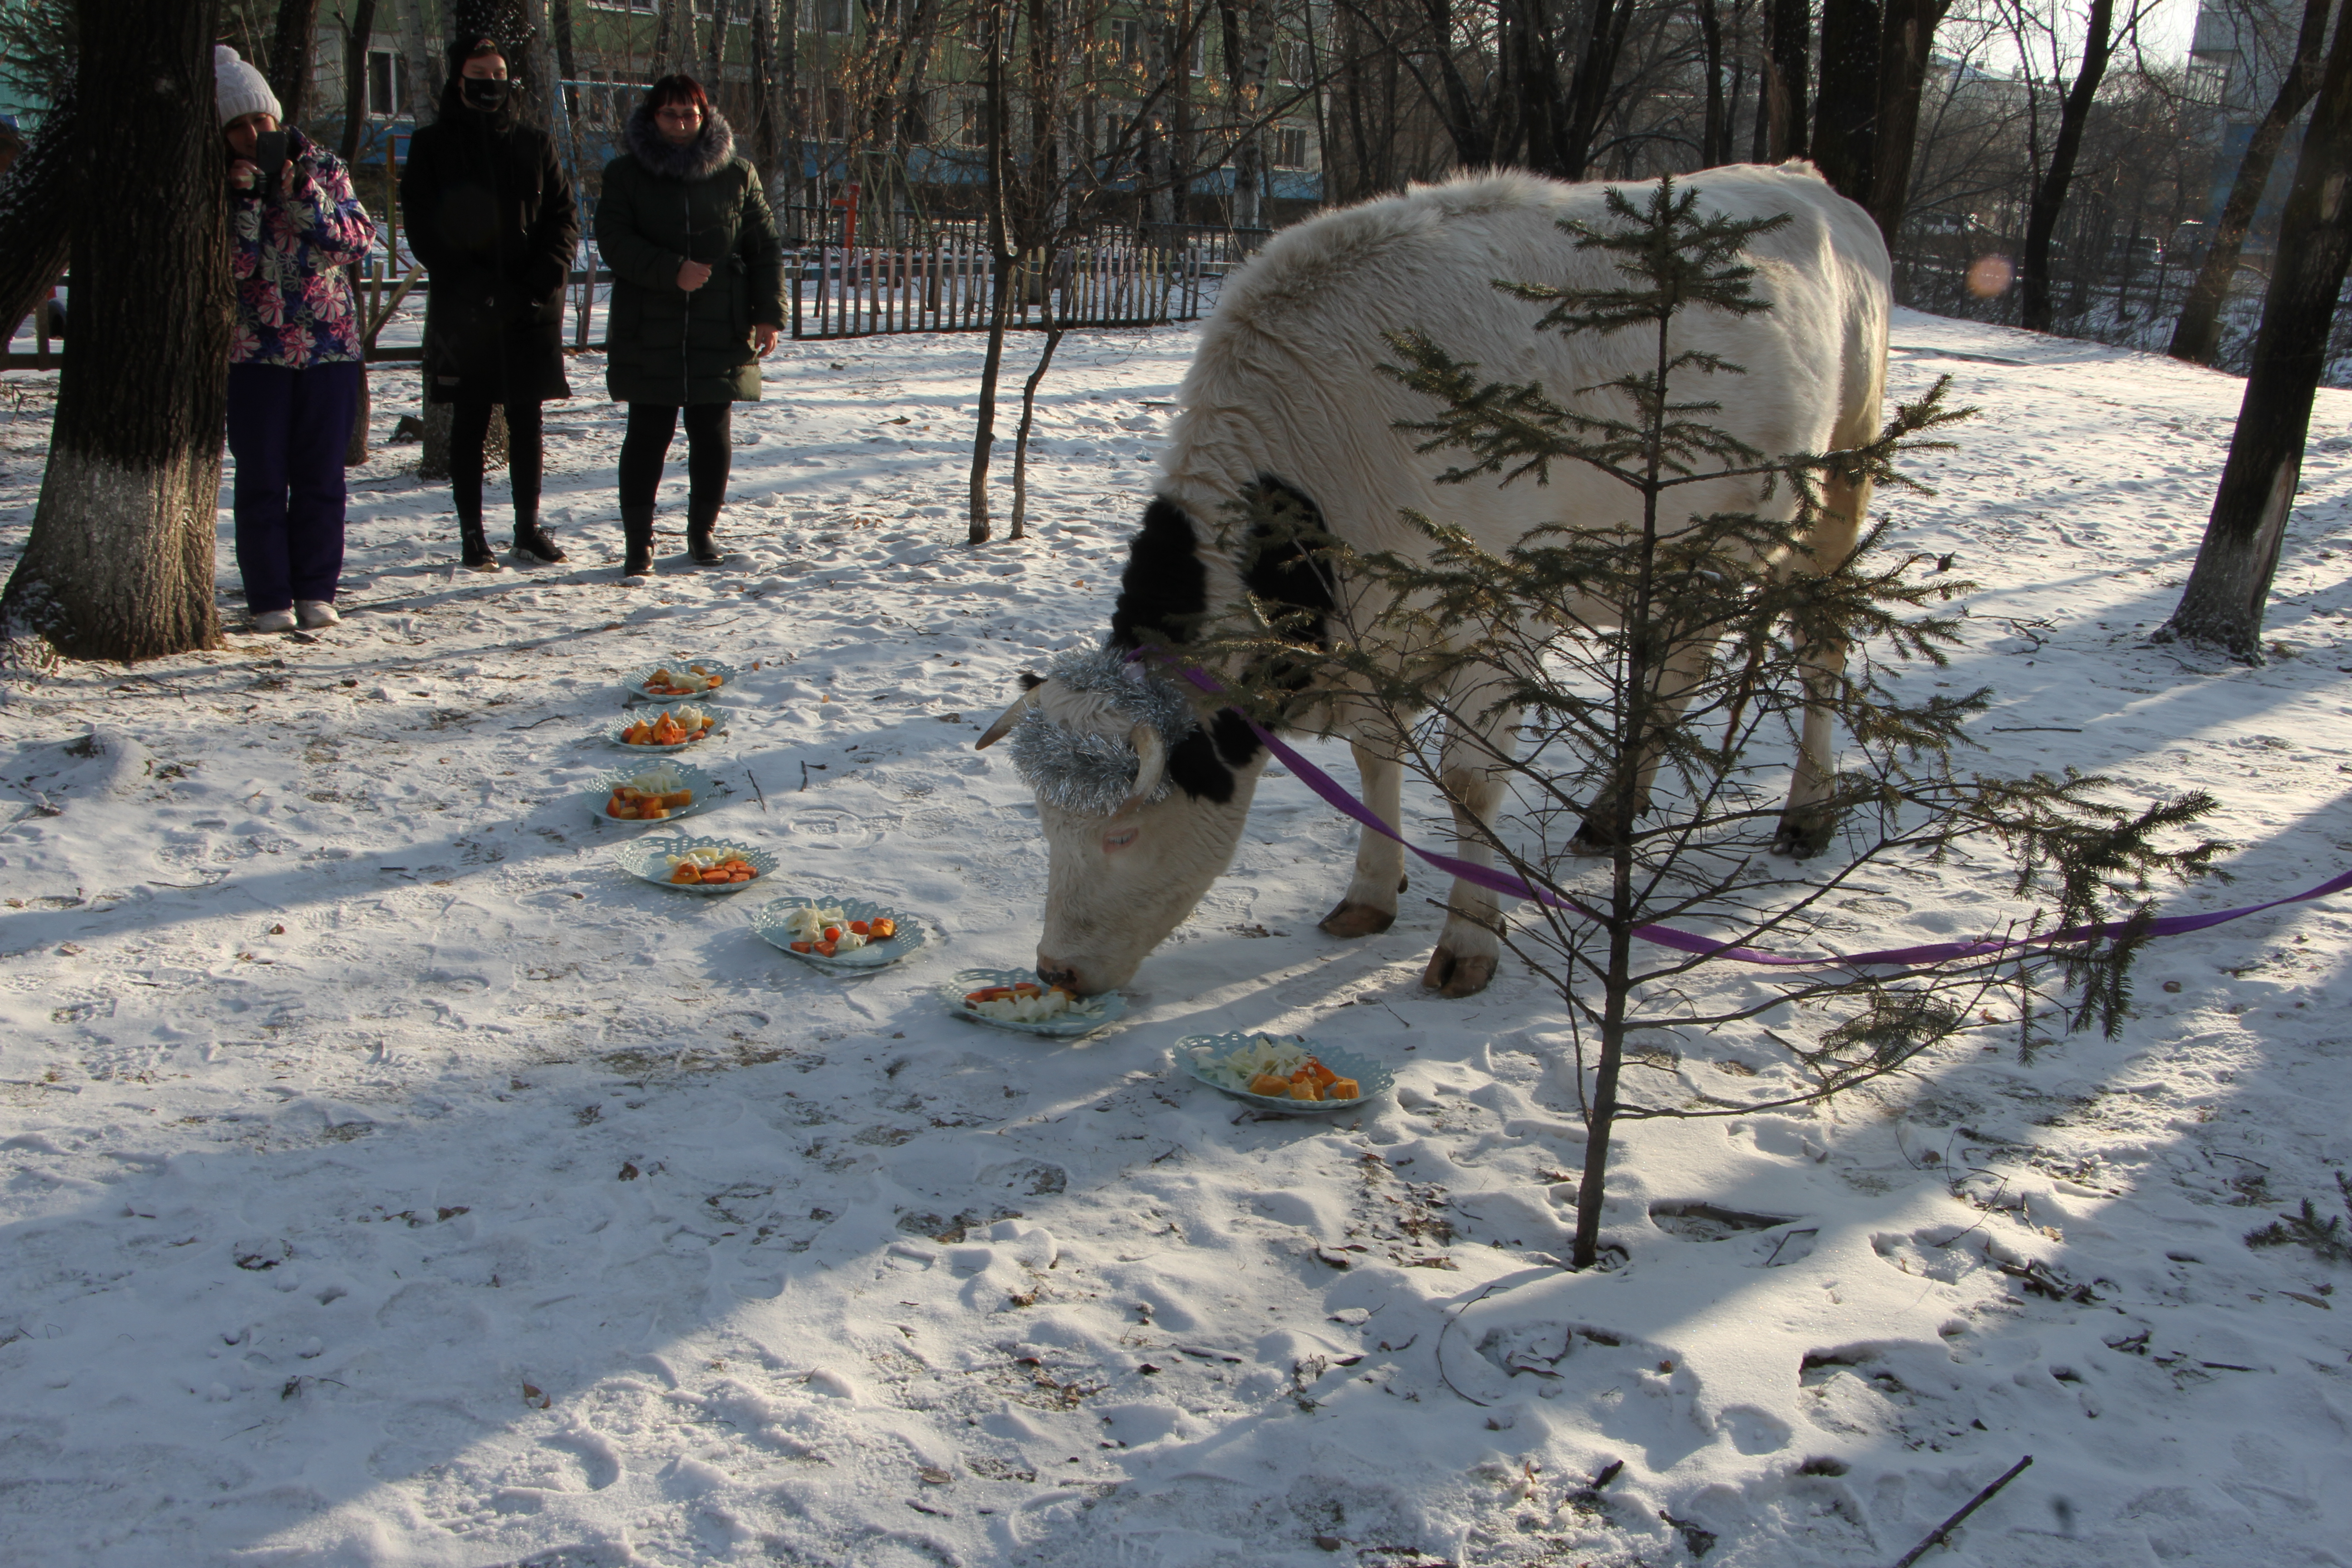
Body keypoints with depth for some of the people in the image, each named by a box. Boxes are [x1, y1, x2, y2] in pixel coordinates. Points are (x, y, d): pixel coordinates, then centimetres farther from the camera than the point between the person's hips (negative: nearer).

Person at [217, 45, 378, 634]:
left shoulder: (322, 166, 5)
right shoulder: (217, 183, 0)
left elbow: (359, 237, -6)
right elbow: (230, 266, -11)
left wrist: (301, 195, -15)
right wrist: (245, 199, -19)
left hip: (330, 344, 1)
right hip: (254, 348, -1)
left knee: (322, 475, 4)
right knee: (262, 479, -1)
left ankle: (316, 591, 13)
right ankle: (270, 599, 5)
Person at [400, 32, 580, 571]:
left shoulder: (534, 145, 10)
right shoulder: (432, 147, 3)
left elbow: (564, 216, 7)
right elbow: (424, 229, -4)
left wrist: (547, 274, -11)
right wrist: (471, 285, -15)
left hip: (530, 307, 2)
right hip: (463, 310, -2)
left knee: (526, 421, 8)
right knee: (469, 424, 3)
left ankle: (529, 526, 19)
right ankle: (472, 535, 10)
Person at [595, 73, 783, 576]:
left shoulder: (736, 175, 9)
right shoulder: (626, 175, 6)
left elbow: (765, 248, 9)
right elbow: (613, 242, -5)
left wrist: (768, 314, -1)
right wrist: (672, 272, -18)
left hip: (720, 331, 1)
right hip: (648, 332, -1)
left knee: (712, 435, 4)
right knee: (648, 434, -1)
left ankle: (703, 531, 21)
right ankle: (638, 540, 6)